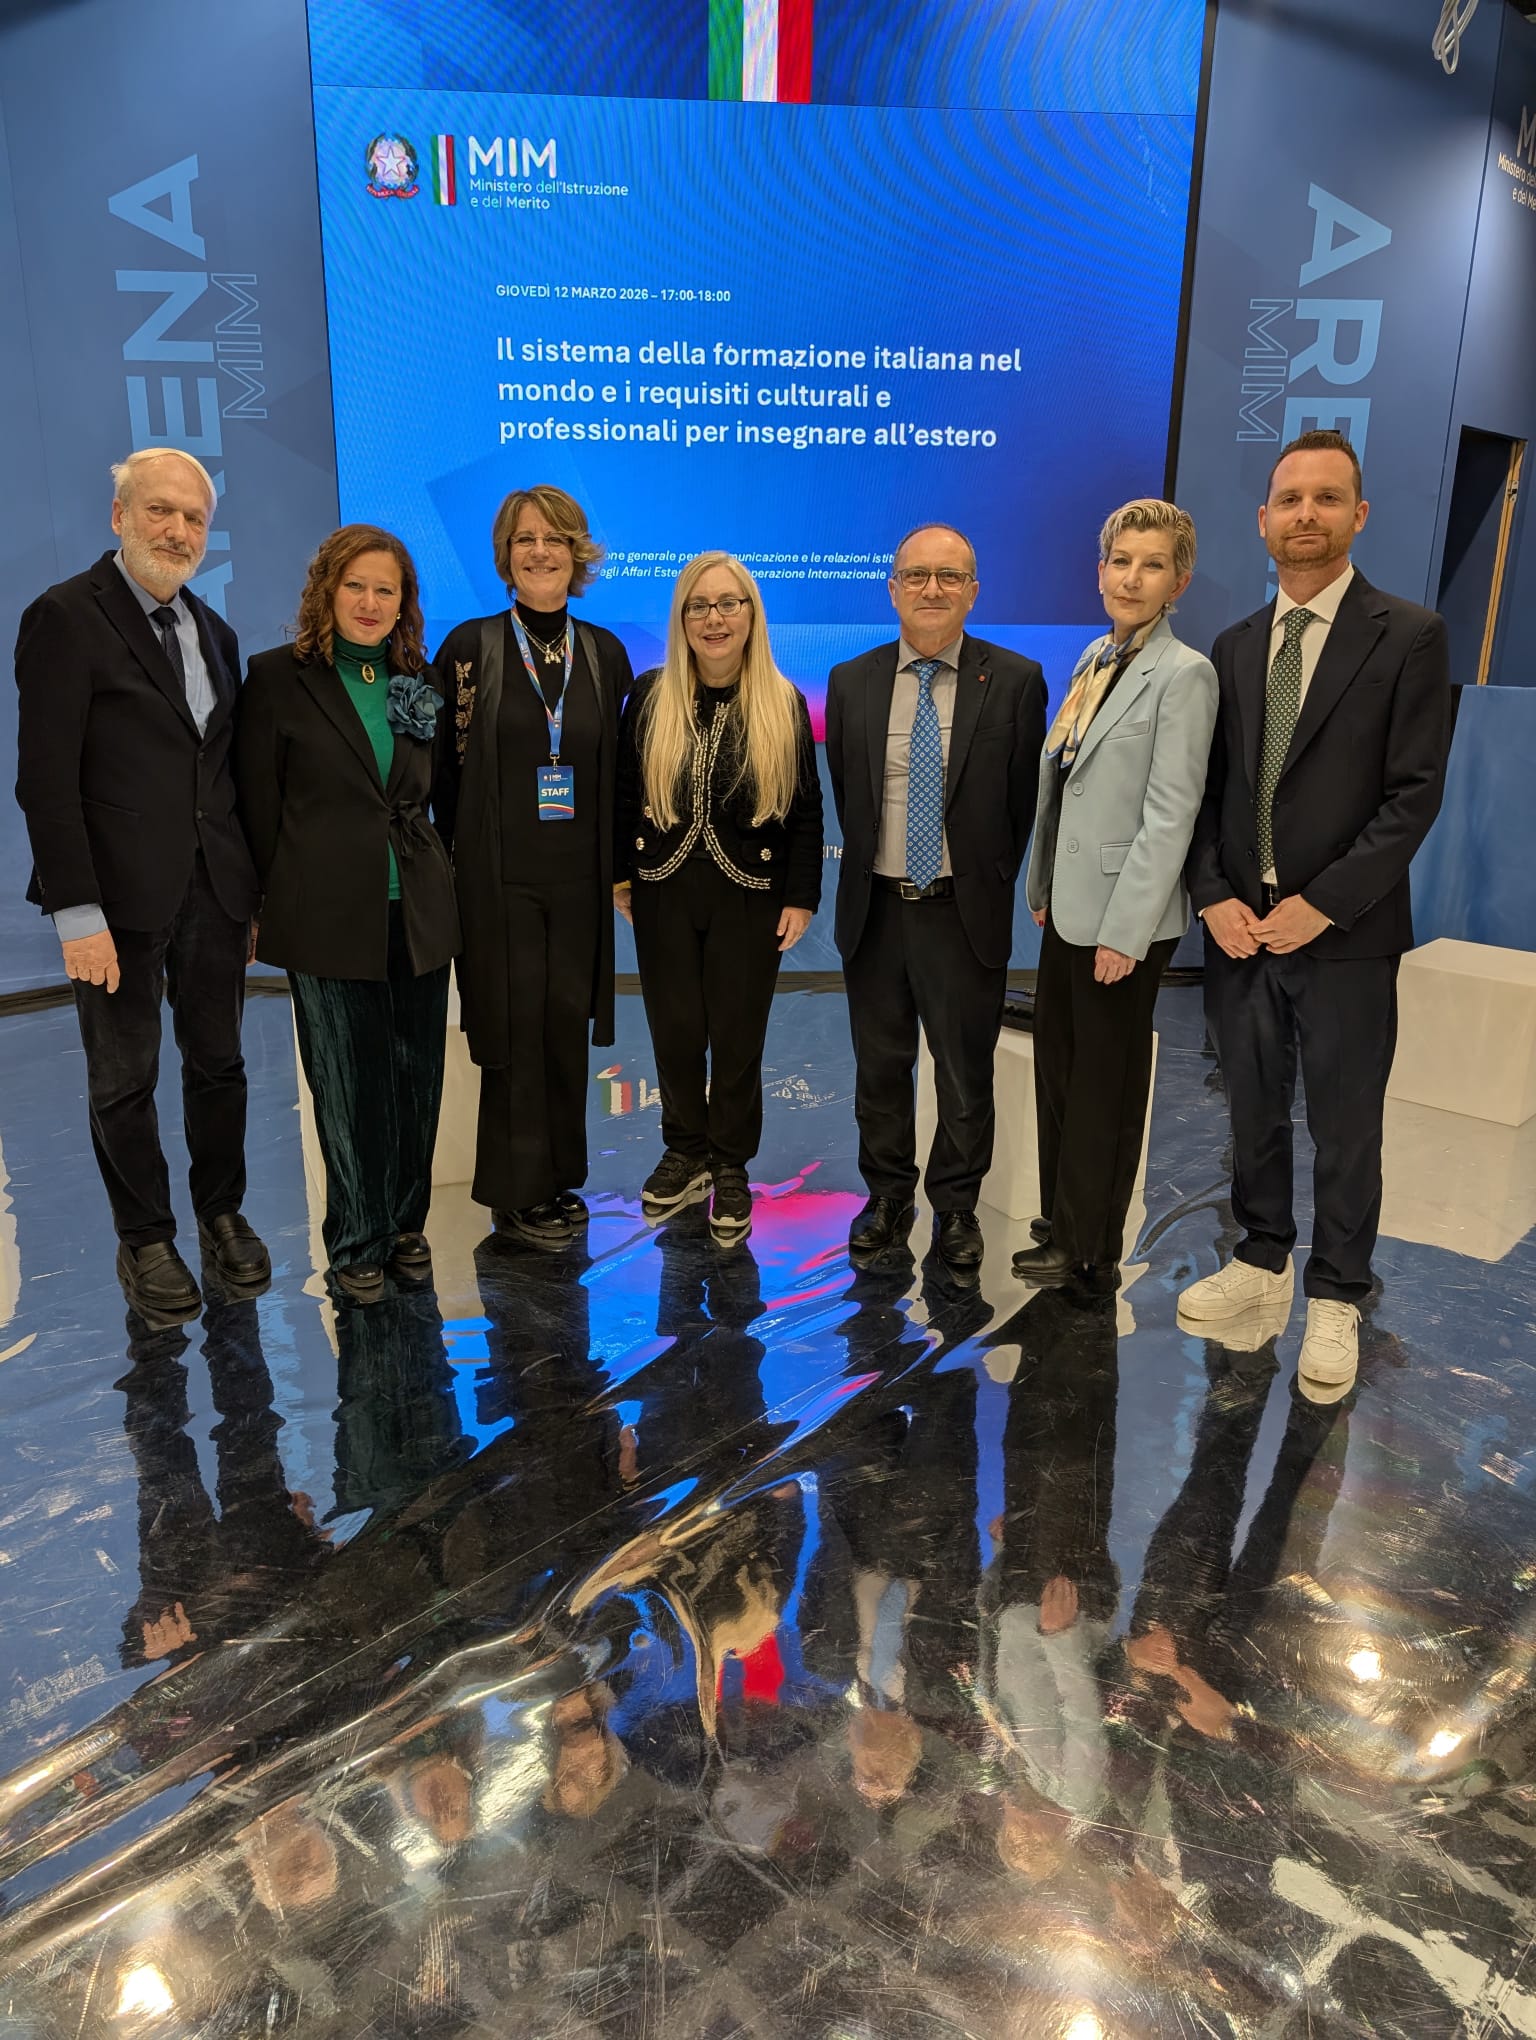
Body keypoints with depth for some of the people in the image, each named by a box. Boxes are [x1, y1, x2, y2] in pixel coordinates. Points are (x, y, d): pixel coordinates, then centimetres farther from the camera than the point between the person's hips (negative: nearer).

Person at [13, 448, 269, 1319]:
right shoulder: (65, 617, -8)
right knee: (125, 1081, 9)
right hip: (122, 897, -5)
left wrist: (253, 890, 10)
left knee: (219, 1064, 15)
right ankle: (147, 1241, 24)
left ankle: (223, 1213, 32)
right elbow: (48, 779, -12)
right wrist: (78, 913, -17)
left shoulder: (213, 631, 12)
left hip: (216, 891, 5)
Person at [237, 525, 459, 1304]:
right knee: (350, 1087, 5)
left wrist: (428, 872, 6)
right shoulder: (278, 676, -2)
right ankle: (357, 1243, 20)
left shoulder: (421, 681, 9)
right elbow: (258, 801, 0)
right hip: (329, 917, -3)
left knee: (417, 1080, 10)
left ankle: (405, 1225, 27)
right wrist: (286, 895, 1)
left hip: (417, 913, 4)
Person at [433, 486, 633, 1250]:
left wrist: (619, 863, 9)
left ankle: (558, 1176, 22)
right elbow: (446, 766, -1)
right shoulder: (471, 645, -2)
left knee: (567, 1025, 8)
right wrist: (456, 864, -4)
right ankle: (517, 1191, 13)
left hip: (579, 875, 3)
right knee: (515, 1029, 0)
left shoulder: (605, 653, 8)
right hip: (499, 876, -3)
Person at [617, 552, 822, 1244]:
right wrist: (620, 874, 3)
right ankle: (686, 1154, 28)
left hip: (750, 896, -1)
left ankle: (730, 1169, 23)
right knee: (674, 1030, 8)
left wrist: (801, 896, -4)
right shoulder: (650, 695, 1)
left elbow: (806, 809, 0)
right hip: (665, 892, 2)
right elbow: (623, 791, 6)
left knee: (737, 1037, 5)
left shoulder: (784, 704, -1)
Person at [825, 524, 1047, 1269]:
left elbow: (1023, 798, 1)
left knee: (966, 1073, 8)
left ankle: (956, 1208, 25)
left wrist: (991, 883, 2)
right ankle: (888, 1199, 30)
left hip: (965, 912, -2)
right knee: (880, 1067, 13)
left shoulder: (1016, 681, -4)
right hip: (875, 907, 3)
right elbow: (844, 794, 12)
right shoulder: (851, 683, 4)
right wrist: (872, 868, 10)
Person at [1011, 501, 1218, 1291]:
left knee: (1104, 1087, 7)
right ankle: (1062, 1222, 33)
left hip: (1122, 917, -7)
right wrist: (1043, 887, 11)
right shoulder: (1096, 658, 10)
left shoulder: (1184, 674, -13)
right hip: (1070, 908, 8)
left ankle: (1085, 1248, 24)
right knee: (1057, 1073, 16)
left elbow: (1169, 814, -17)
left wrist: (1123, 930, -19)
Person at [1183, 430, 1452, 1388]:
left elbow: (1414, 794, -10)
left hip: (1344, 933, -4)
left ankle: (1336, 1298, 23)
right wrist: (1214, 897, -5)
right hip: (1238, 928, 4)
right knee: (1254, 1112, 15)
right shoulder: (1235, 646, 10)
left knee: (1345, 1128, 7)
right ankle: (1263, 1259, 33)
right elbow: (1210, 788, 8)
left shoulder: (1409, 636, -4)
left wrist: (1321, 904, -15)